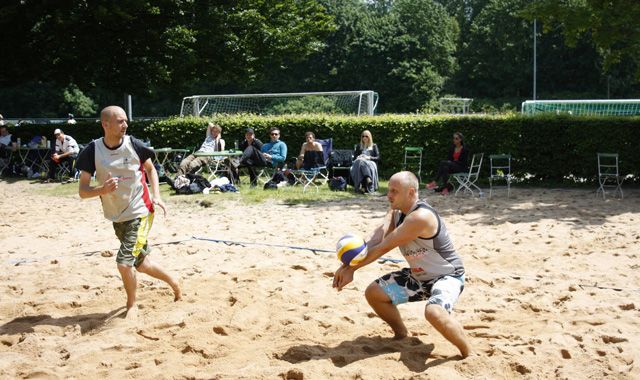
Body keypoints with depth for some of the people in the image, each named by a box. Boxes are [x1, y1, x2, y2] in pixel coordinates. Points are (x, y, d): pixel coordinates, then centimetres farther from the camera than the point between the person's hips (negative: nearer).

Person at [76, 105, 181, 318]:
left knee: (124, 262, -15)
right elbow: (82, 191, -9)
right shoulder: (92, 151, -10)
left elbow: (150, 169, 8)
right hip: (117, 217, 4)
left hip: (140, 212, -3)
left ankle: (132, 305, 11)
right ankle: (174, 284, 42)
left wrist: (156, 196, -6)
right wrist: (103, 190, -30)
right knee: (141, 264, 16)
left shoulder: (134, 145, -11)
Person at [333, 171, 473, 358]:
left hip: (447, 276, -9)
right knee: (374, 292, 3)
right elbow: (375, 241, -16)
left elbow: (384, 247, -28)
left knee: (433, 312, -37)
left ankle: (469, 354, -14)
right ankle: (401, 334, 26)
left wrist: (351, 268, -21)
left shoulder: (420, 217, -30)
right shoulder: (396, 212, -2)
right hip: (418, 276, 9)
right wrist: (349, 266, -32)